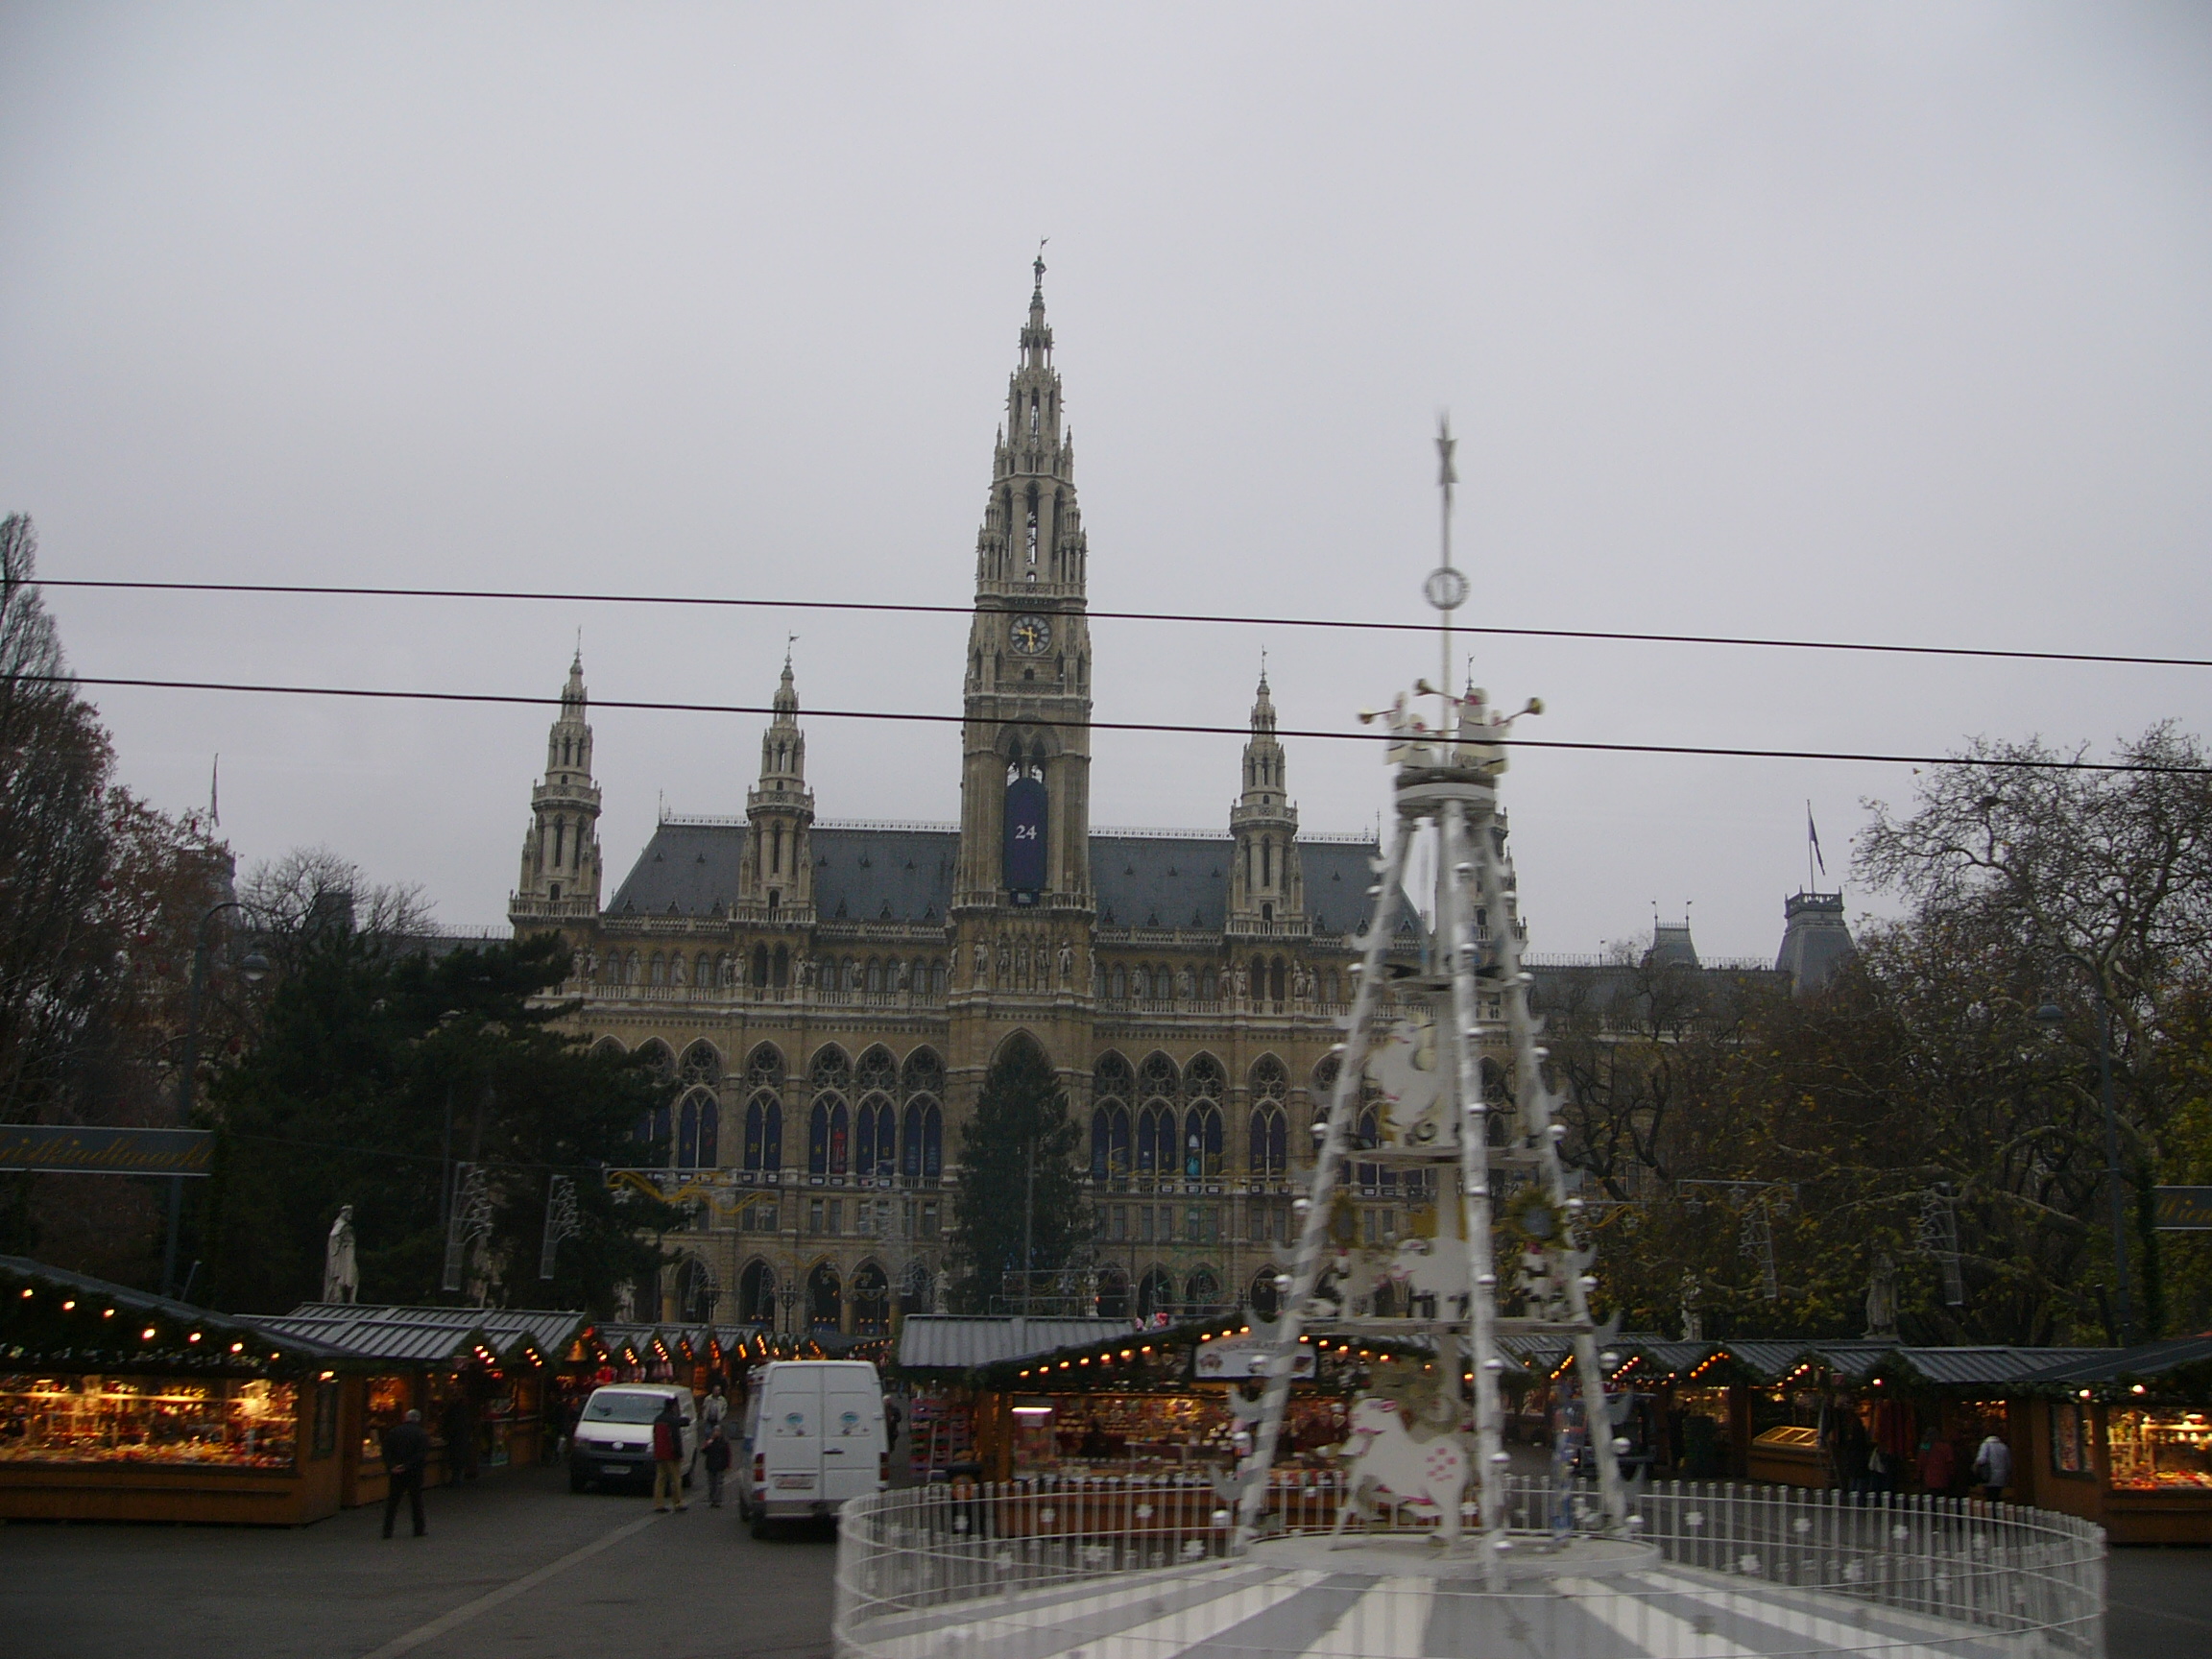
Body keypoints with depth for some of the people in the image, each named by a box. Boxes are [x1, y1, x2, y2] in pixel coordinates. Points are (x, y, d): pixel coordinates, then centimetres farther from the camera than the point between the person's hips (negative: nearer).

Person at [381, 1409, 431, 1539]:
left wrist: (391, 1466, -11)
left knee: (392, 1501, 7)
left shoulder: (393, 1432, 5)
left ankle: (387, 1530, 2)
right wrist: (408, 1465, -15)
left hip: (396, 1473, 1)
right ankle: (419, 1529, 12)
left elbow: (386, 1452, -4)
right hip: (414, 1473, -1)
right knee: (416, 1500, 10)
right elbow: (422, 1455, -14)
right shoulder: (421, 1434, -3)